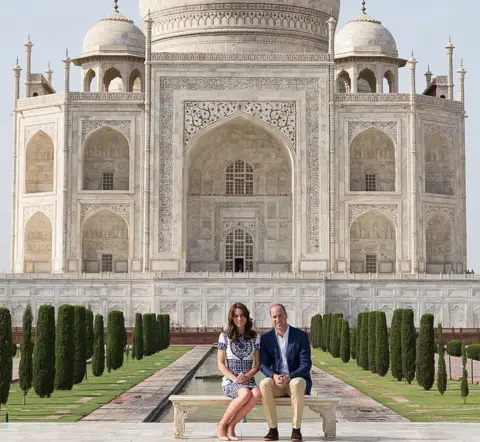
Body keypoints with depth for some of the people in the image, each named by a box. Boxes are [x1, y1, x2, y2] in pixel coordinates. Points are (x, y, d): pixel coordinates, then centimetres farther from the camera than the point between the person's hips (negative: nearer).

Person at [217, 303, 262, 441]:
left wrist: (247, 376, -12)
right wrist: (234, 378, -13)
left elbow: (257, 364, 8)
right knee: (245, 394, -37)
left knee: (257, 393, -35)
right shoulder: (225, 336, 3)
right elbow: (221, 364, 3)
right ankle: (222, 424, -16)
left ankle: (231, 426, -20)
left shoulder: (255, 336, 8)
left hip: (248, 380, 2)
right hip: (230, 381, -2)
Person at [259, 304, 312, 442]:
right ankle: (273, 429, -26)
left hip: (296, 379, -2)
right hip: (277, 381, 2)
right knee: (264, 384, -32)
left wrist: (289, 377, -26)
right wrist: (274, 376, -23)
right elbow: (263, 364, -1)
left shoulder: (301, 336, -5)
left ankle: (296, 430, -30)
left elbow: (306, 365, -10)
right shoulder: (266, 338, 3)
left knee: (297, 384, -38)